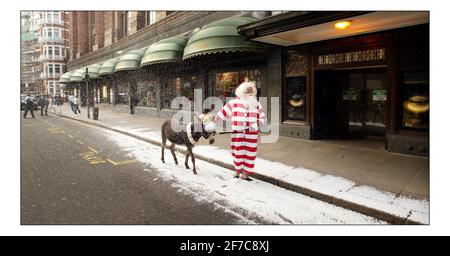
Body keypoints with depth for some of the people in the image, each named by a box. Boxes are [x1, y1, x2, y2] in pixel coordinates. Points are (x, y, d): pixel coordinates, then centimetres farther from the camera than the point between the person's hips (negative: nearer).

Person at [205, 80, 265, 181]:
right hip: (237, 133, -1)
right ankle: (237, 171, 23)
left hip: (251, 134, 2)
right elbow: (222, 112, 2)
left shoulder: (256, 104, 7)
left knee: (249, 153, 7)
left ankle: (245, 174, 19)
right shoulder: (234, 102, 3)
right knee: (238, 152, 7)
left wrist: (256, 124, -9)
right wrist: (213, 123, -2)